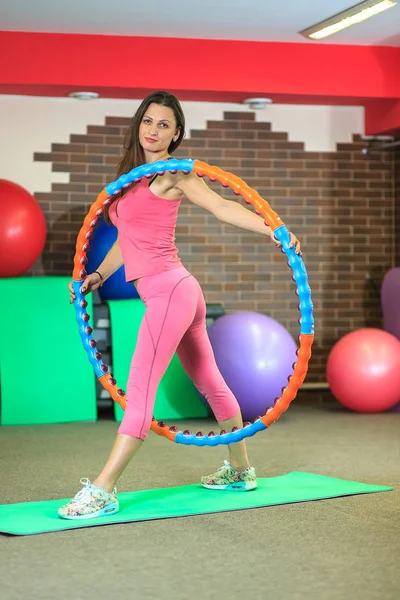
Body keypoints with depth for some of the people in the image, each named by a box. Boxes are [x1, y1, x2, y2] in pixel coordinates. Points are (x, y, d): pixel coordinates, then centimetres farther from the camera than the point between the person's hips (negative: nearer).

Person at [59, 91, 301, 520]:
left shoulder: (173, 172, -5)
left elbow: (222, 207, -15)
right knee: (209, 383, 18)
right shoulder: (132, 174, 18)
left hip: (169, 290, -9)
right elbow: (128, 236, 26)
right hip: (170, 293, 9)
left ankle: (102, 491, -11)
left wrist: (271, 229, -27)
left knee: (140, 388, -11)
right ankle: (240, 470, 31)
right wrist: (99, 274, 20)